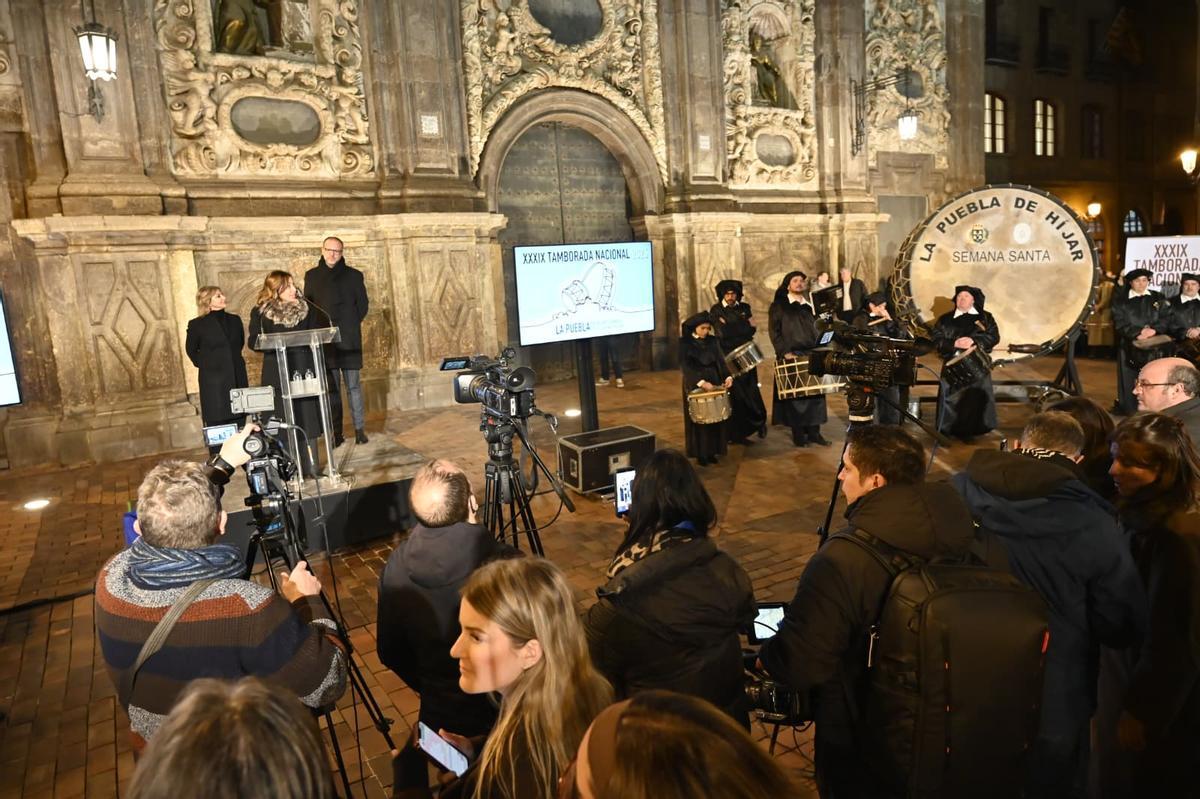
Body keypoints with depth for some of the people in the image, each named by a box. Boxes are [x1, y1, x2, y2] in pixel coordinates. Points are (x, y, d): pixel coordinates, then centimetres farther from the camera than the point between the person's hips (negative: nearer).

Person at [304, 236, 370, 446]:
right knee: (331, 388, 4)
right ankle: (336, 433, 8)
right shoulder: (312, 276, 10)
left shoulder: (353, 275, 4)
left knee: (353, 386, 0)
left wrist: (350, 324, 0)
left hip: (349, 339, -2)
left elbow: (363, 305, 7)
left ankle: (360, 429, 7)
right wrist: (316, 328, 2)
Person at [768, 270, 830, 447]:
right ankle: (798, 433, 6)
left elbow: (817, 329, 18)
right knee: (795, 395, -2)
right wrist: (785, 352, -16)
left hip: (811, 356, 5)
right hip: (791, 357, -5)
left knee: (815, 393, 3)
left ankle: (814, 431, 10)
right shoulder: (778, 306, 0)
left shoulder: (810, 305, 16)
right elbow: (774, 332, -6)